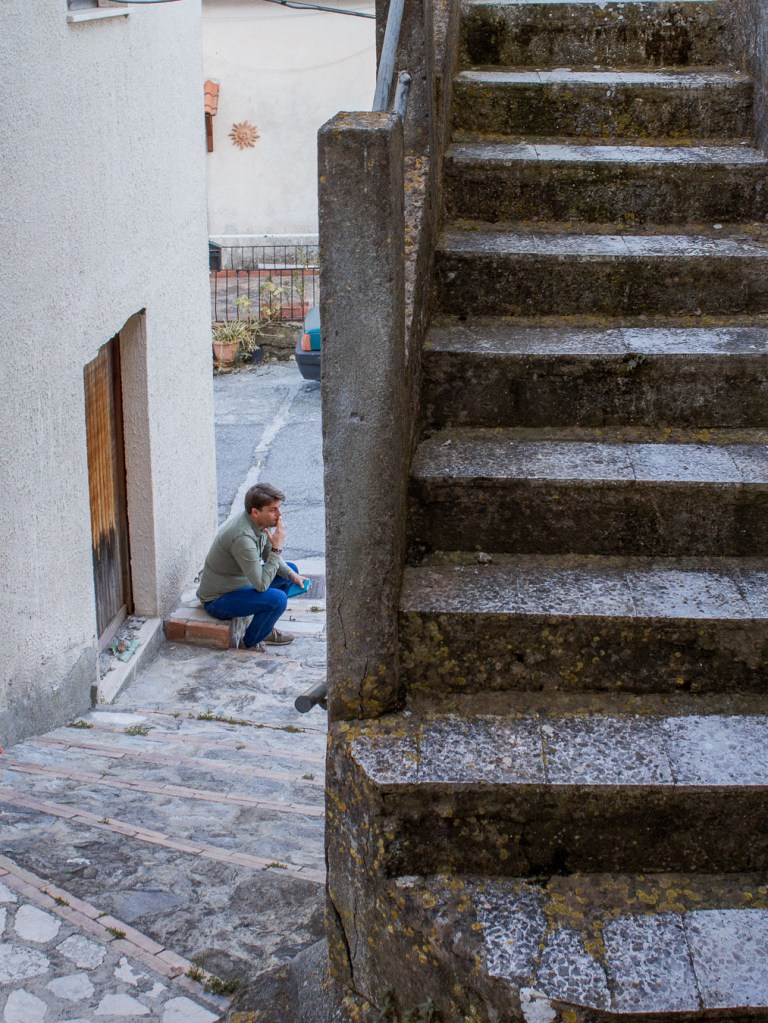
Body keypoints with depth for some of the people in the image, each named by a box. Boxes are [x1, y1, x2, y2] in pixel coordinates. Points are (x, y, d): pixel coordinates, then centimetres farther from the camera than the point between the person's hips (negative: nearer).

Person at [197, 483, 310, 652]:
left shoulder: (261, 522, -6)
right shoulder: (243, 537, -34)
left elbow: (268, 556, 11)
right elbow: (261, 585, -32)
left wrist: (291, 575, -5)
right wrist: (277, 547, -30)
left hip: (240, 582, 10)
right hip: (217, 600, -10)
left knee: (290, 569, 13)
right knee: (277, 599, -28)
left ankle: (265, 630, 19)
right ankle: (250, 644, -3)